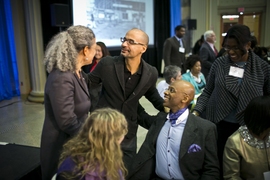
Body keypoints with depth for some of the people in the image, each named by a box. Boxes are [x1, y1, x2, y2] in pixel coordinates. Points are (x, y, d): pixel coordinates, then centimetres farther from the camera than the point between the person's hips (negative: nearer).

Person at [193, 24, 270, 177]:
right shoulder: (219, 63, -2)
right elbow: (208, 92, 4)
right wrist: (196, 112, -8)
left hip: (247, 128, -1)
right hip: (219, 124, 1)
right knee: (217, 163, 13)